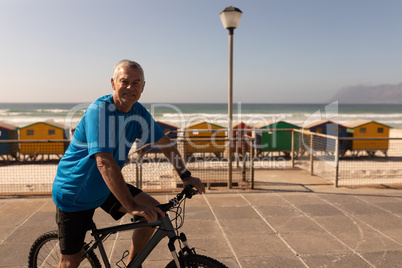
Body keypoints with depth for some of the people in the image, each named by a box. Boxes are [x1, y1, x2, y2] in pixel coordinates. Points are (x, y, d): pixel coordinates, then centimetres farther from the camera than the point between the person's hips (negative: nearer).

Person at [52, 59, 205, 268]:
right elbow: (105, 163, -36)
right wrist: (131, 206, -38)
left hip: (105, 188, 6)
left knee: (154, 212, -7)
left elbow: (164, 142, 5)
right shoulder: (99, 111, -28)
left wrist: (185, 176, 1)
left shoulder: (138, 112, -6)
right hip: (74, 193, -6)